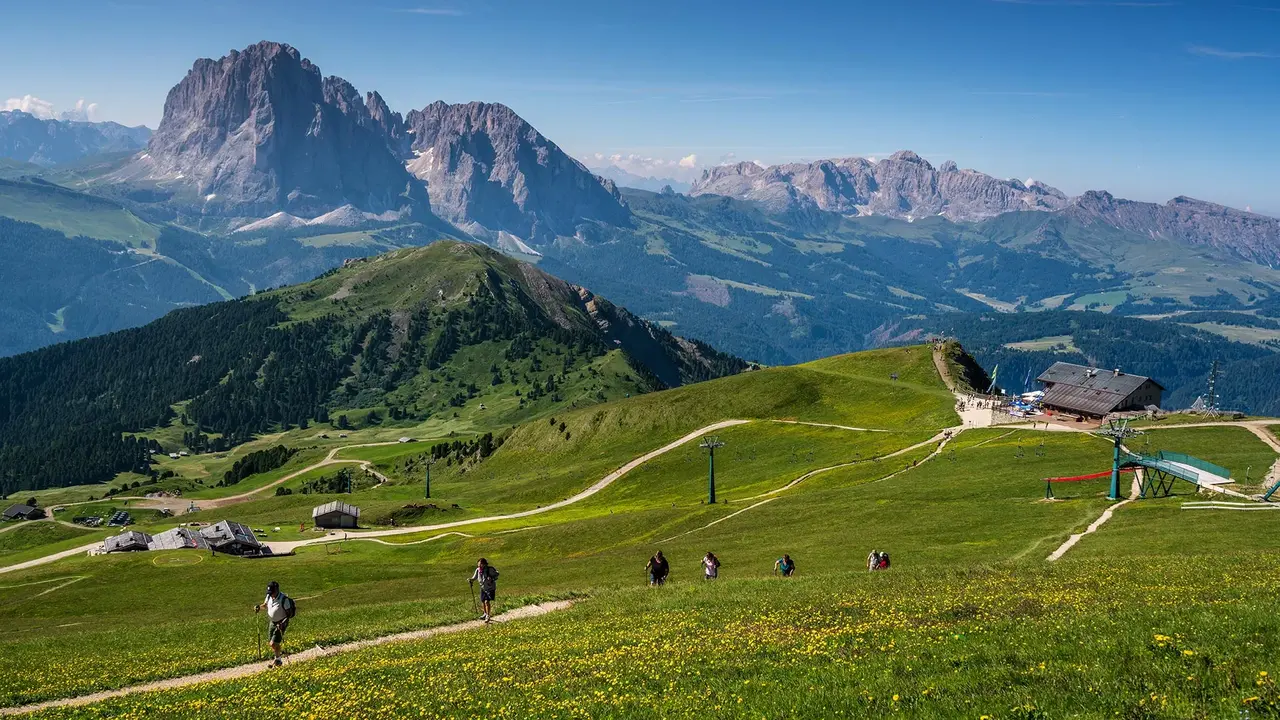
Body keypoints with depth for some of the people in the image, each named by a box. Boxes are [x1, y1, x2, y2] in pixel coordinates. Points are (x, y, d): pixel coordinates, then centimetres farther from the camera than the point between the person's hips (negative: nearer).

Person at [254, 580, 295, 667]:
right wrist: (259, 607, -7)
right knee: (274, 644, 14)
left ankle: (277, 660, 15)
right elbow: (265, 606, 13)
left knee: (273, 644, -9)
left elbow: (289, 613, -19)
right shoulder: (269, 596, -7)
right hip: (272, 622, 6)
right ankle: (277, 660, 35)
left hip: (281, 624, -6)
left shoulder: (284, 599, -26)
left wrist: (284, 623, -32)